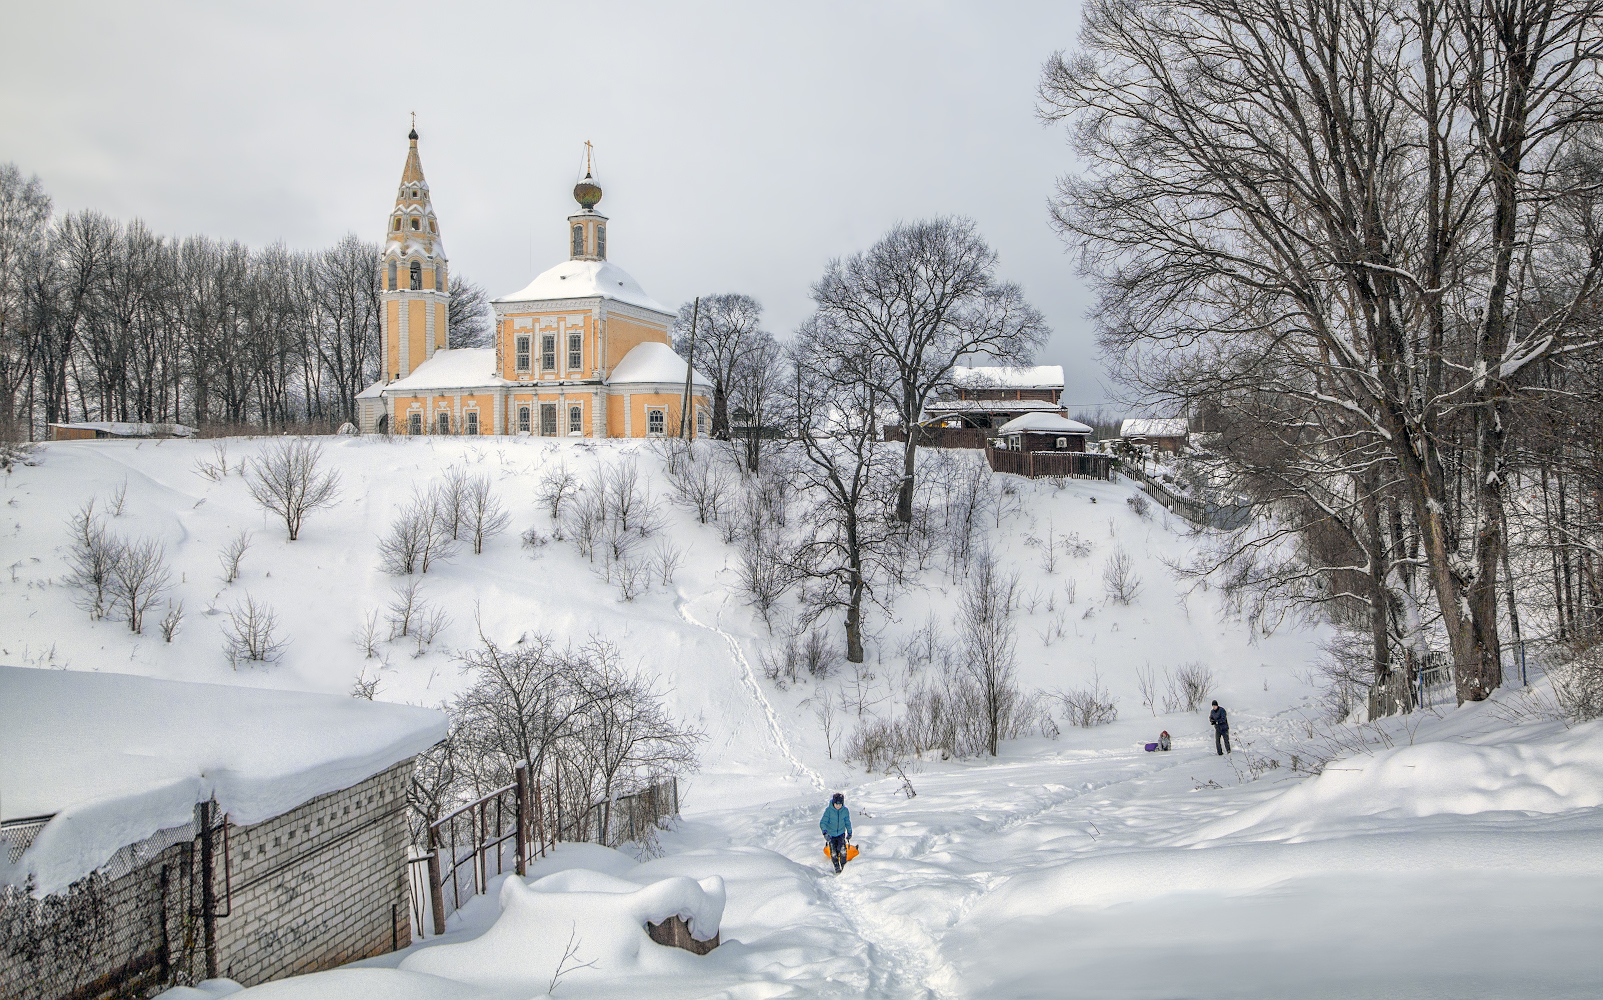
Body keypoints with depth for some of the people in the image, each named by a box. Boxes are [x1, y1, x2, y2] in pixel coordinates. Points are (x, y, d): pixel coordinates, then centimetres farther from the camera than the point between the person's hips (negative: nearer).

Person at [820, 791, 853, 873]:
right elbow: (823, 822, -20)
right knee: (833, 853, 0)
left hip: (841, 833, 1)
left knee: (842, 850, -17)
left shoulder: (845, 810, -11)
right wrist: (825, 833, -35)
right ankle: (836, 867, 24)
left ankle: (843, 865, 6)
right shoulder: (828, 810, -19)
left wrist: (849, 833, 16)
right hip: (831, 834, -1)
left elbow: (847, 822, 6)